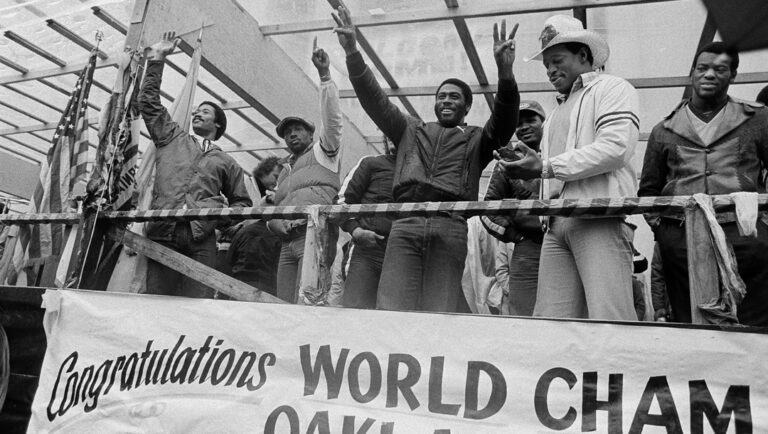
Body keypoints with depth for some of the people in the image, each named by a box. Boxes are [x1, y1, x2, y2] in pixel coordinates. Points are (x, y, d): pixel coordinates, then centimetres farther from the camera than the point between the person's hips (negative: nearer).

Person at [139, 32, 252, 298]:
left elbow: (242, 203, 25)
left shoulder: (227, 163, 23)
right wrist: (156, 59, 20)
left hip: (201, 238, -1)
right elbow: (149, 103, 22)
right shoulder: (172, 139, 25)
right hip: (161, 232, 1)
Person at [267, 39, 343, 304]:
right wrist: (272, 222, 4)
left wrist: (324, 75, -8)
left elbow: (332, 118, 0)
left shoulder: (323, 150, 15)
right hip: (287, 241, 6)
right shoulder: (284, 171, 32)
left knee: (306, 305, -20)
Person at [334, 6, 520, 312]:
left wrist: (505, 73, -16)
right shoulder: (411, 130, 26)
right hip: (405, 224, 1)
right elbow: (375, 100, 16)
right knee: (390, 311, -10)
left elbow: (504, 122, 2)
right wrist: (352, 53, 3)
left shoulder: (477, 140, 21)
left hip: (450, 229, -1)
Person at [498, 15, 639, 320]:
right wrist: (526, 169, 8)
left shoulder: (612, 88, 9)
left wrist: (547, 166, -8)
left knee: (609, 320, -15)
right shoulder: (556, 113, 31)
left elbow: (615, 148, -9)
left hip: (601, 217, -6)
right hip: (557, 224, 7)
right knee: (548, 321, -3)